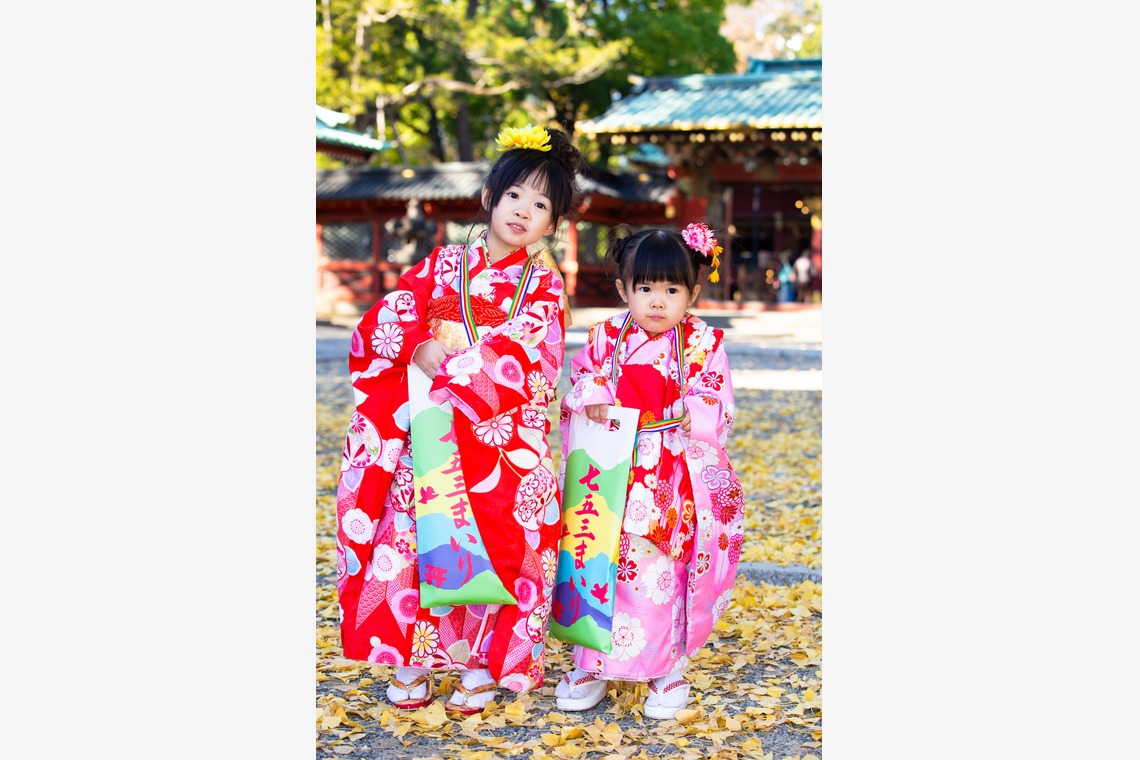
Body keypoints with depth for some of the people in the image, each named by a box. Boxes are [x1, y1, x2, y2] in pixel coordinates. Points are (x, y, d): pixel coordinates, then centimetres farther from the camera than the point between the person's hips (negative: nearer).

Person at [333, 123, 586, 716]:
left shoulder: (544, 283, 3)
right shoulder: (444, 264, 10)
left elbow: (524, 357, -12)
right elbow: (382, 321, 1)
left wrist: (458, 368, -19)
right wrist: (424, 351, -17)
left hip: (505, 438, -2)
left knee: (495, 541, -1)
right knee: (417, 536, 1)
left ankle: (482, 665, 13)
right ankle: (412, 658, 15)